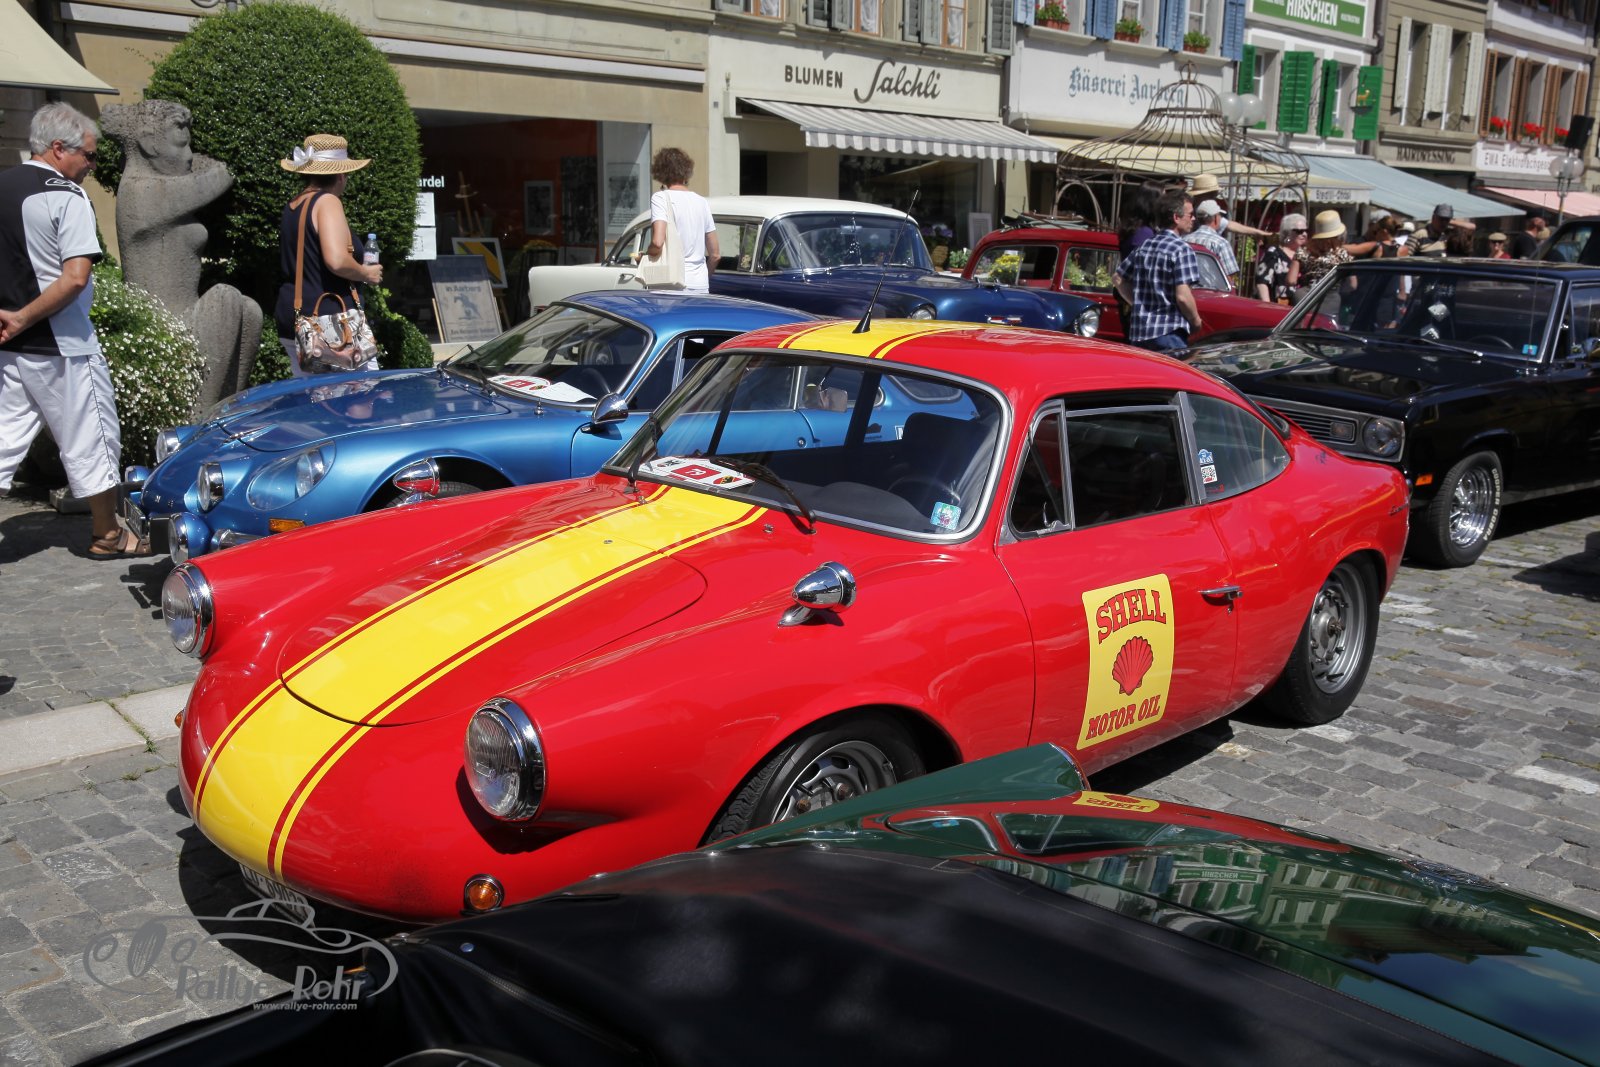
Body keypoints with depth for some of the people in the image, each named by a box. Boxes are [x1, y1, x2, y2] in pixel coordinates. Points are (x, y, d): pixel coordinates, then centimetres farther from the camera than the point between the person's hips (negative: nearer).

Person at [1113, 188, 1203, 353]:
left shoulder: (1145, 246, 12)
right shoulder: (1181, 249, -10)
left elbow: (1118, 280, 18)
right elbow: (1182, 296, -17)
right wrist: (1196, 321, -2)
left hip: (1138, 332, 7)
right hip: (1169, 333, -7)